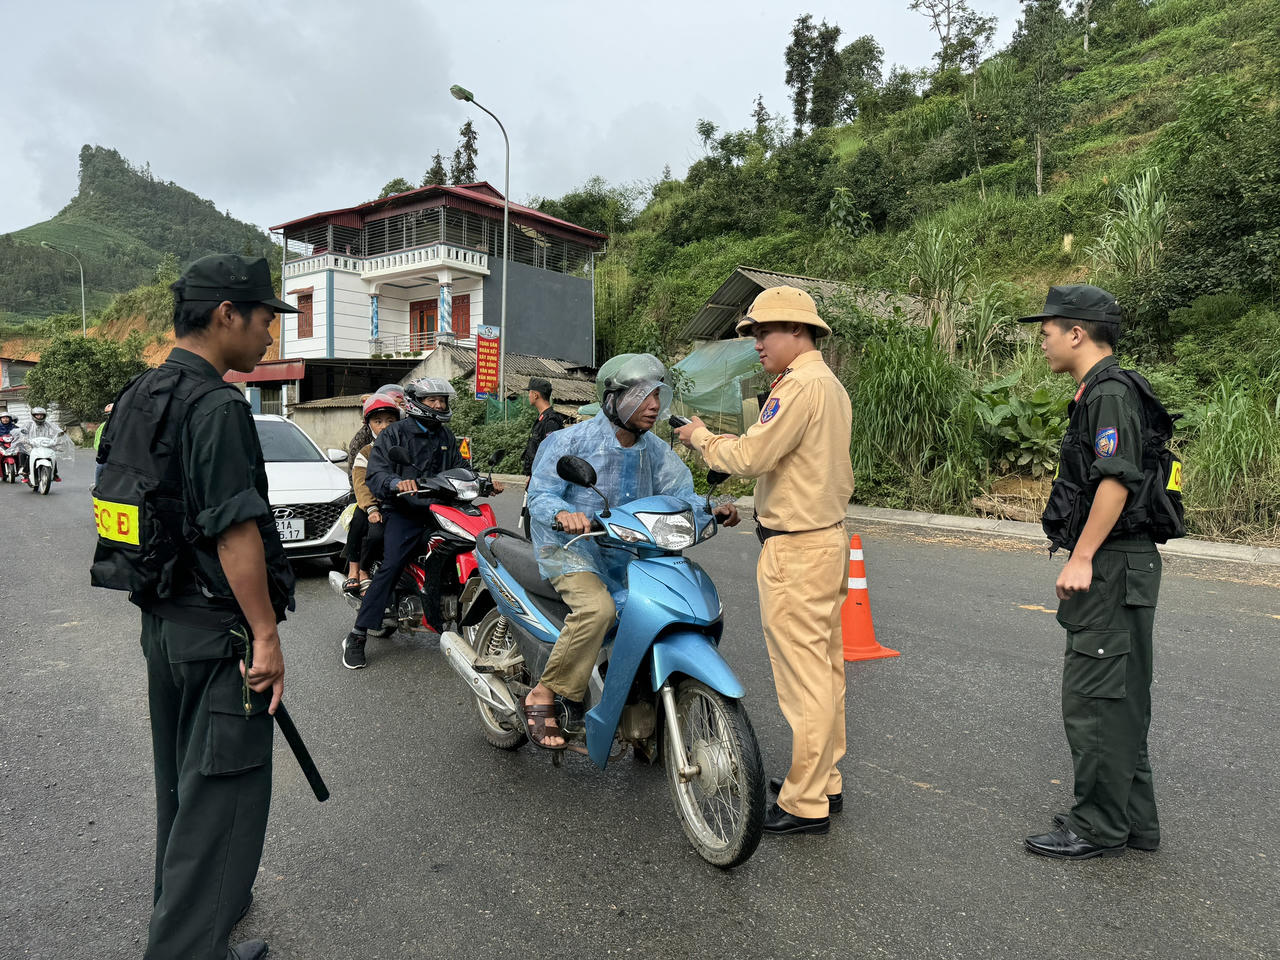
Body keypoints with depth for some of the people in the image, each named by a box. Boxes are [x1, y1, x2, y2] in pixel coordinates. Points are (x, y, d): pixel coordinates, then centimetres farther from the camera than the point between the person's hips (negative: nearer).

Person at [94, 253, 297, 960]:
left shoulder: (136, 398, 10)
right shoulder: (217, 406, -20)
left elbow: (116, 500, 16)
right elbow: (235, 529, -24)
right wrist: (266, 634, -19)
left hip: (160, 621, 10)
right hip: (218, 632, -10)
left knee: (181, 778, 24)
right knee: (224, 790, 2)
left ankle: (183, 900, 41)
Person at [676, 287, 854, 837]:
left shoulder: (800, 385, -16)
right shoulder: (831, 384, 17)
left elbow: (751, 457, -22)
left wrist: (702, 438, -5)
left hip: (796, 550, -11)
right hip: (828, 538, 11)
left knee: (802, 677, -4)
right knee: (825, 666, 16)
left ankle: (804, 804, 5)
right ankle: (824, 779, 28)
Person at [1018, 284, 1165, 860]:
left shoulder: (1110, 393, -15)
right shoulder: (1099, 392, 17)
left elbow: (1116, 482, -24)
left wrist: (1081, 558, -21)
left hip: (1111, 569, -11)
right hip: (1116, 570, 11)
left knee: (1093, 699, -3)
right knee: (1121, 699, 16)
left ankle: (1098, 828, 9)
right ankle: (1133, 821, 28)